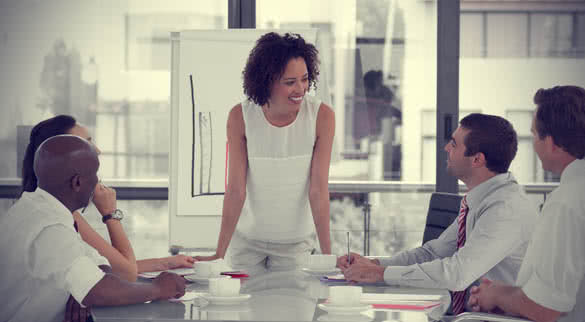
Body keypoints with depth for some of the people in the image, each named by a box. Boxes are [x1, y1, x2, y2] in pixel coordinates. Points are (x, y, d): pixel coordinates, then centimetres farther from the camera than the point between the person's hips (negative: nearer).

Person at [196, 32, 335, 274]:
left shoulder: (321, 116, -18)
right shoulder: (240, 117, -17)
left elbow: (318, 190, -17)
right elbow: (235, 190, -15)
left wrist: (327, 254, -20)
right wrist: (219, 253, -17)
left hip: (295, 244, 0)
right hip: (246, 241, 0)